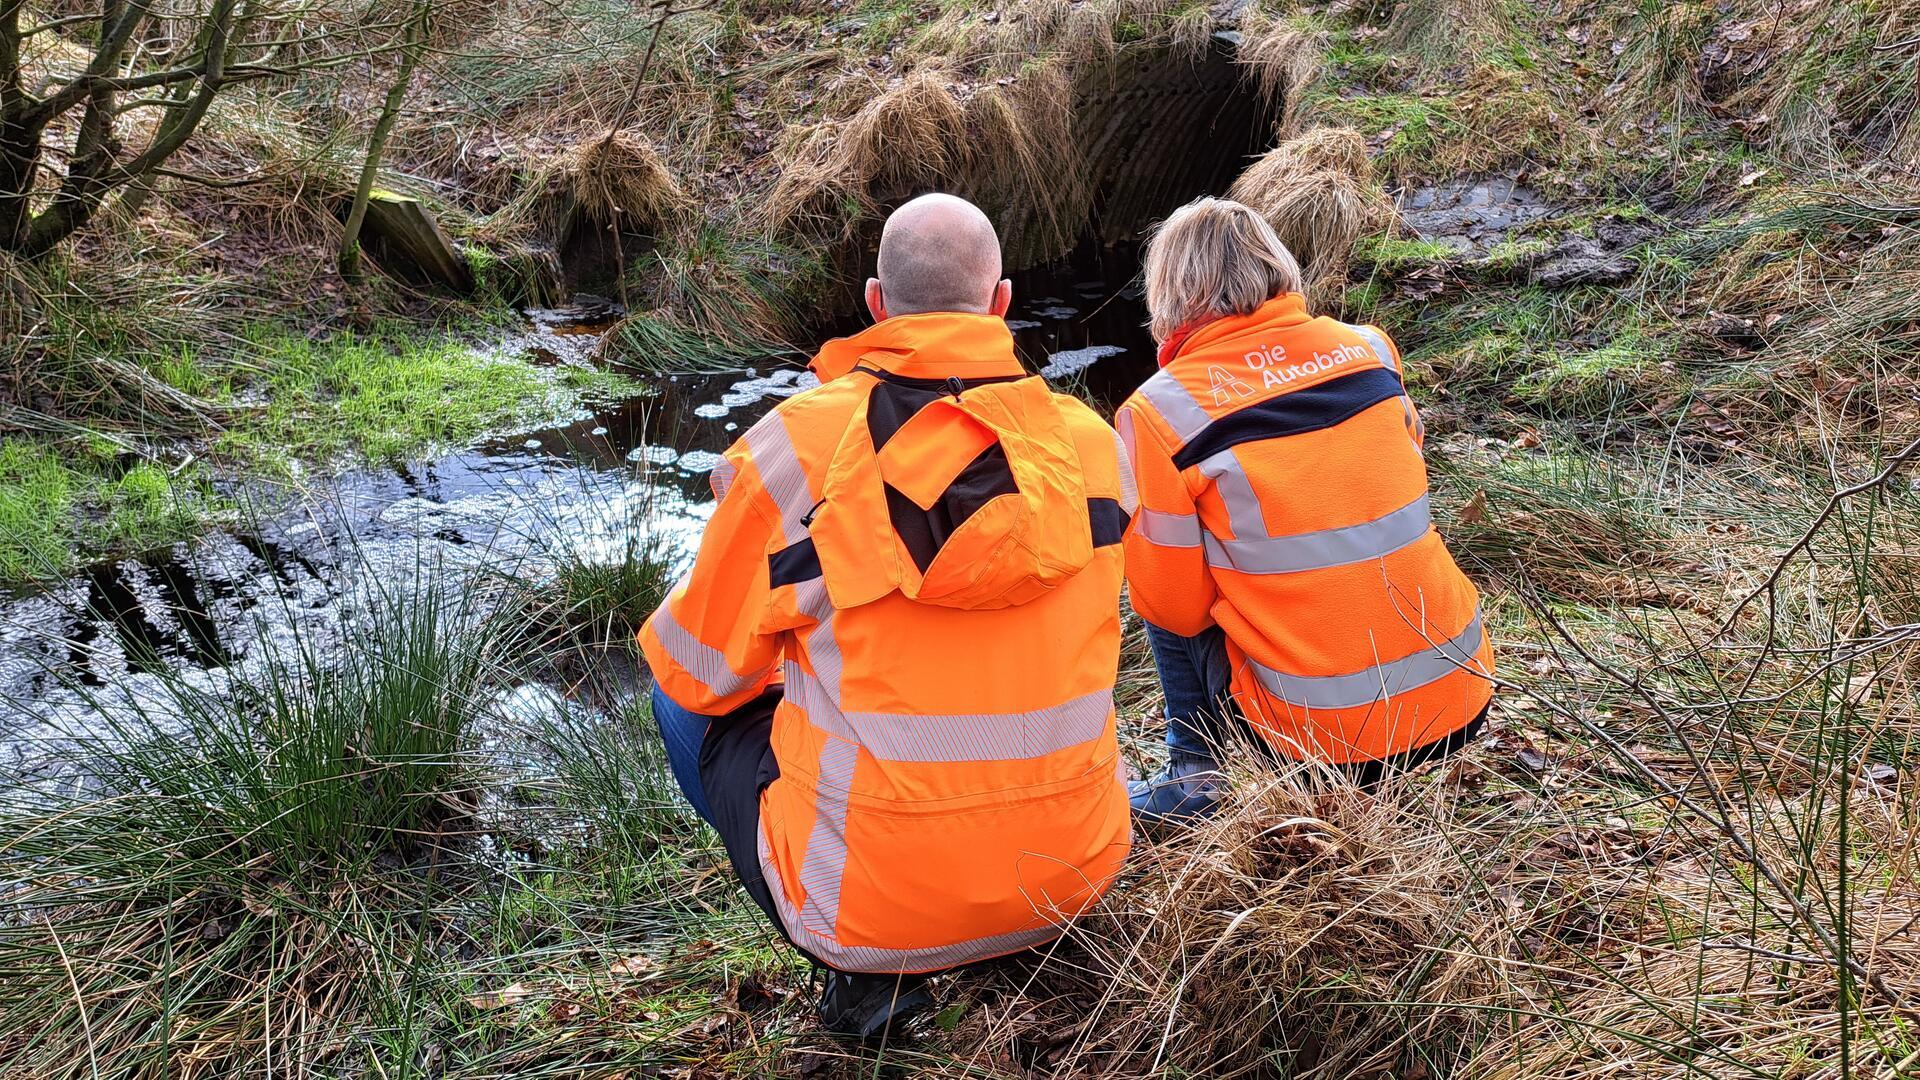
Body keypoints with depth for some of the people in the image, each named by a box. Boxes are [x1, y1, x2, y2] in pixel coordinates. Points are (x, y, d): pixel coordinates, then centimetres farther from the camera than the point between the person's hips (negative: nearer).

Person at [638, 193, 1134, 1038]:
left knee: (685, 705, 20)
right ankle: (1025, 944, 21)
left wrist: (803, 639, 20)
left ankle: (868, 968, 9)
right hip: (1075, 874, 5)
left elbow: (699, 670, -1)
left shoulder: (794, 444, -13)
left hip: (872, 899, -4)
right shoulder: (1090, 441, -3)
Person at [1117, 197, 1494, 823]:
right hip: (1463, 703, 5)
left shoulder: (1160, 412, -10)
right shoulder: (1369, 348, 2)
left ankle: (1192, 776, 20)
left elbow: (1172, 602, -4)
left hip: (1327, 738, -4)